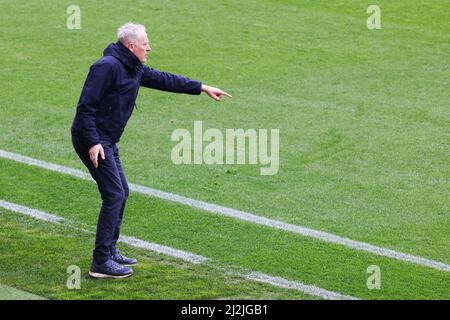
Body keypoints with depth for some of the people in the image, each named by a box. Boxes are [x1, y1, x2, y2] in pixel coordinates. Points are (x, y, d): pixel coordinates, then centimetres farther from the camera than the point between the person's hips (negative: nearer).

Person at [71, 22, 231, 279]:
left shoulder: (134, 69, 11)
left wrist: (202, 88, 22)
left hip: (108, 141, 10)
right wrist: (93, 143, -26)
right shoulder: (107, 67, -19)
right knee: (114, 194, -12)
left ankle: (110, 251, 27)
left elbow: (164, 80, 21)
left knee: (121, 192, 16)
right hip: (93, 141, -10)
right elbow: (85, 107, -21)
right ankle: (101, 263, -10)